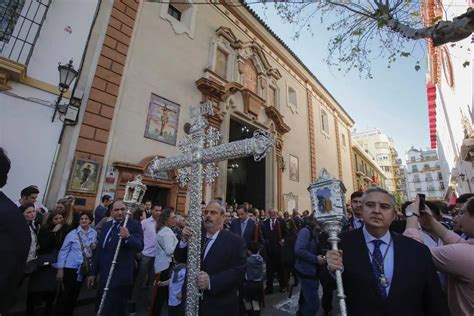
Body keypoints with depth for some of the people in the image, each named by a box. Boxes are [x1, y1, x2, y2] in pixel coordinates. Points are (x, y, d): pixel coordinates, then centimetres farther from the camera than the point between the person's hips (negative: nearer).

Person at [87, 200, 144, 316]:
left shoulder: (134, 225, -13)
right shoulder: (107, 225, 8)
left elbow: (140, 246, -23)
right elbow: (99, 249, 14)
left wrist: (128, 237, -40)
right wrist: (94, 272, 15)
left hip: (120, 278, -7)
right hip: (104, 276, 7)